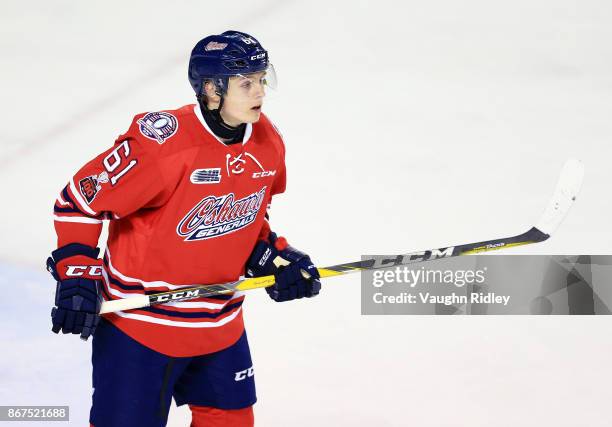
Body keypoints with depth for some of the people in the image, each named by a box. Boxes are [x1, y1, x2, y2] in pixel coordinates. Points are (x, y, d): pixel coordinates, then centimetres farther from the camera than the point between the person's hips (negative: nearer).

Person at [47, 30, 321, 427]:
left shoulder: (268, 142, -2)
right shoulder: (162, 141, -25)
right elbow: (80, 201, -17)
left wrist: (274, 257, 2)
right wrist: (77, 277, -19)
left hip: (221, 321, 7)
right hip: (139, 318, -6)